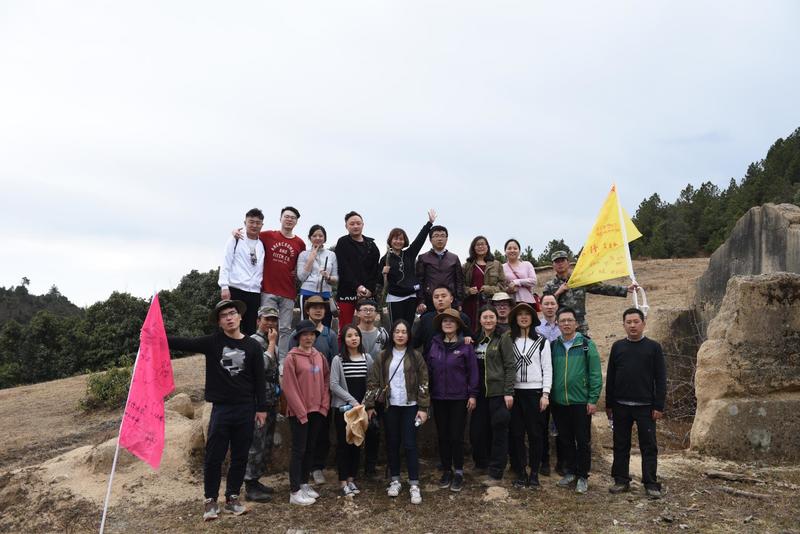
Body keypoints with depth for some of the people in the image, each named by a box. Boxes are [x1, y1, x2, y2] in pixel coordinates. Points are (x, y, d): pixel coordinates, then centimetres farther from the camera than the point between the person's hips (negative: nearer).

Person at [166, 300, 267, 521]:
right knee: (214, 457, 2)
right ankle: (210, 500, 18)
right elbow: (185, 344, -7)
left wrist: (261, 408, 1)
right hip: (221, 408, -1)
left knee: (240, 457, 9)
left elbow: (259, 379, 3)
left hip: (246, 409, 1)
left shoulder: (252, 345, 1)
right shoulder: (212, 342, 0)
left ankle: (232, 497, 23)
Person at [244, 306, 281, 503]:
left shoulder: (271, 343, 17)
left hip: (271, 401, 9)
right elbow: (263, 364, -26)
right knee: (256, 444, -5)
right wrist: (272, 343, -15)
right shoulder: (254, 341, -10)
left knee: (266, 444, 14)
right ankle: (250, 488, 2)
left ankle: (255, 480, 24)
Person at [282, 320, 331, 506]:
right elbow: (289, 388, -13)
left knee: (310, 449, 14)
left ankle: (304, 484, 27)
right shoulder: (292, 358, -9)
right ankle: (295, 492, 5)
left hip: (317, 411, 6)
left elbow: (326, 381, 10)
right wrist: (301, 412, -14)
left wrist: (324, 405, 0)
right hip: (299, 413, -6)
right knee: (299, 450, -2)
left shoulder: (319, 357, 8)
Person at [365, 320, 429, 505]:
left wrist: (423, 408, -7)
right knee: (393, 443, 10)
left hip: (410, 406, -2)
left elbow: (423, 383, -3)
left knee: (410, 444, -4)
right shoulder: (384, 357, 4)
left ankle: (414, 484, 3)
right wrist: (369, 405, -1)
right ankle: (395, 480, 22)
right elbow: (373, 381, 4)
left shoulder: (415, 356, -2)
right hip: (390, 406, 2)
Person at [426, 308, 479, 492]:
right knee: (443, 436, 10)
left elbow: (472, 371, -4)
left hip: (459, 398, -3)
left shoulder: (465, 345, -5)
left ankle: (458, 472, 16)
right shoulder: (434, 344, 3)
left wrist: (472, 394, -8)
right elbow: (428, 369, 6)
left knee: (457, 436, 2)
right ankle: (446, 471, 22)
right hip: (438, 398, 3)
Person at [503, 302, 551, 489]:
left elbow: (547, 368, -1)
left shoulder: (542, 340, 2)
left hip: (535, 392, -2)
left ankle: (534, 473, 14)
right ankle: (520, 472, 15)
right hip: (515, 392, 2)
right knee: (516, 433, 5)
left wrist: (545, 394, -6)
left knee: (535, 433, 3)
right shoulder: (509, 340, 8)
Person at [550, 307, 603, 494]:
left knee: (583, 441, 5)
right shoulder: (553, 346, 6)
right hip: (558, 402, 3)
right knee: (565, 440, 13)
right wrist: (548, 395, 2)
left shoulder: (587, 345, -3)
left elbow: (595, 373, -6)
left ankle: (582, 476, 18)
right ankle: (570, 472, 27)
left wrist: (593, 399, -10)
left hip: (581, 402, -3)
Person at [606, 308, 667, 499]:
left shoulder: (653, 347, 0)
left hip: (645, 406, -2)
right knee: (621, 445, 9)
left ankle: (651, 484, 9)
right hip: (621, 406, 3)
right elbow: (610, 377, 9)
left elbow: (660, 379, -1)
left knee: (648, 446, 2)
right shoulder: (617, 346, 7)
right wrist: (609, 404, 6)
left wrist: (659, 406, -7)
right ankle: (621, 480, 18)